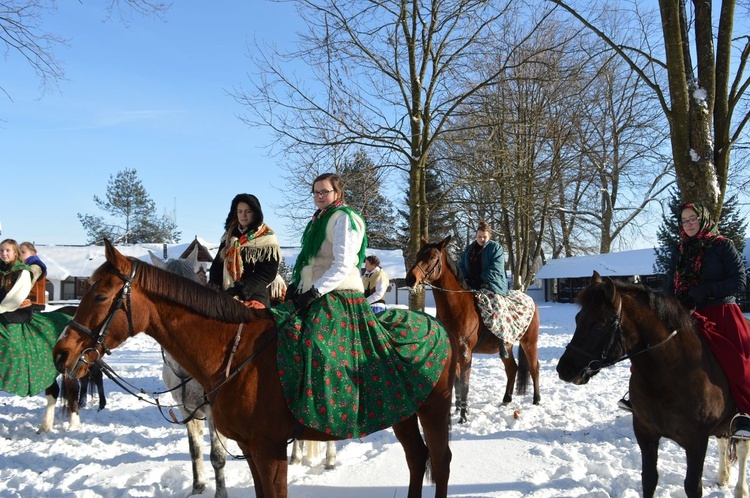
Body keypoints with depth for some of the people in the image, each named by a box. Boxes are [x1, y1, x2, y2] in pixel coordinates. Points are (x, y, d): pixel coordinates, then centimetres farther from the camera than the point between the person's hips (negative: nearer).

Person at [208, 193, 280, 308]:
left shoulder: (267, 239, -1)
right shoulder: (229, 237, 17)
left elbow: (268, 272, -9)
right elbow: (217, 264, 15)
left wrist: (243, 290, -19)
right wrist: (214, 284, -5)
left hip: (254, 296, -5)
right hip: (226, 295, 5)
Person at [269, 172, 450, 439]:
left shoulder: (344, 218, -5)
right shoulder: (319, 219, 23)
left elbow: (343, 265, -16)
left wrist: (315, 291, -22)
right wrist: (297, 287, 10)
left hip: (338, 298, -10)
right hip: (313, 297, 10)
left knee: (316, 346, -30)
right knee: (279, 332, -2)